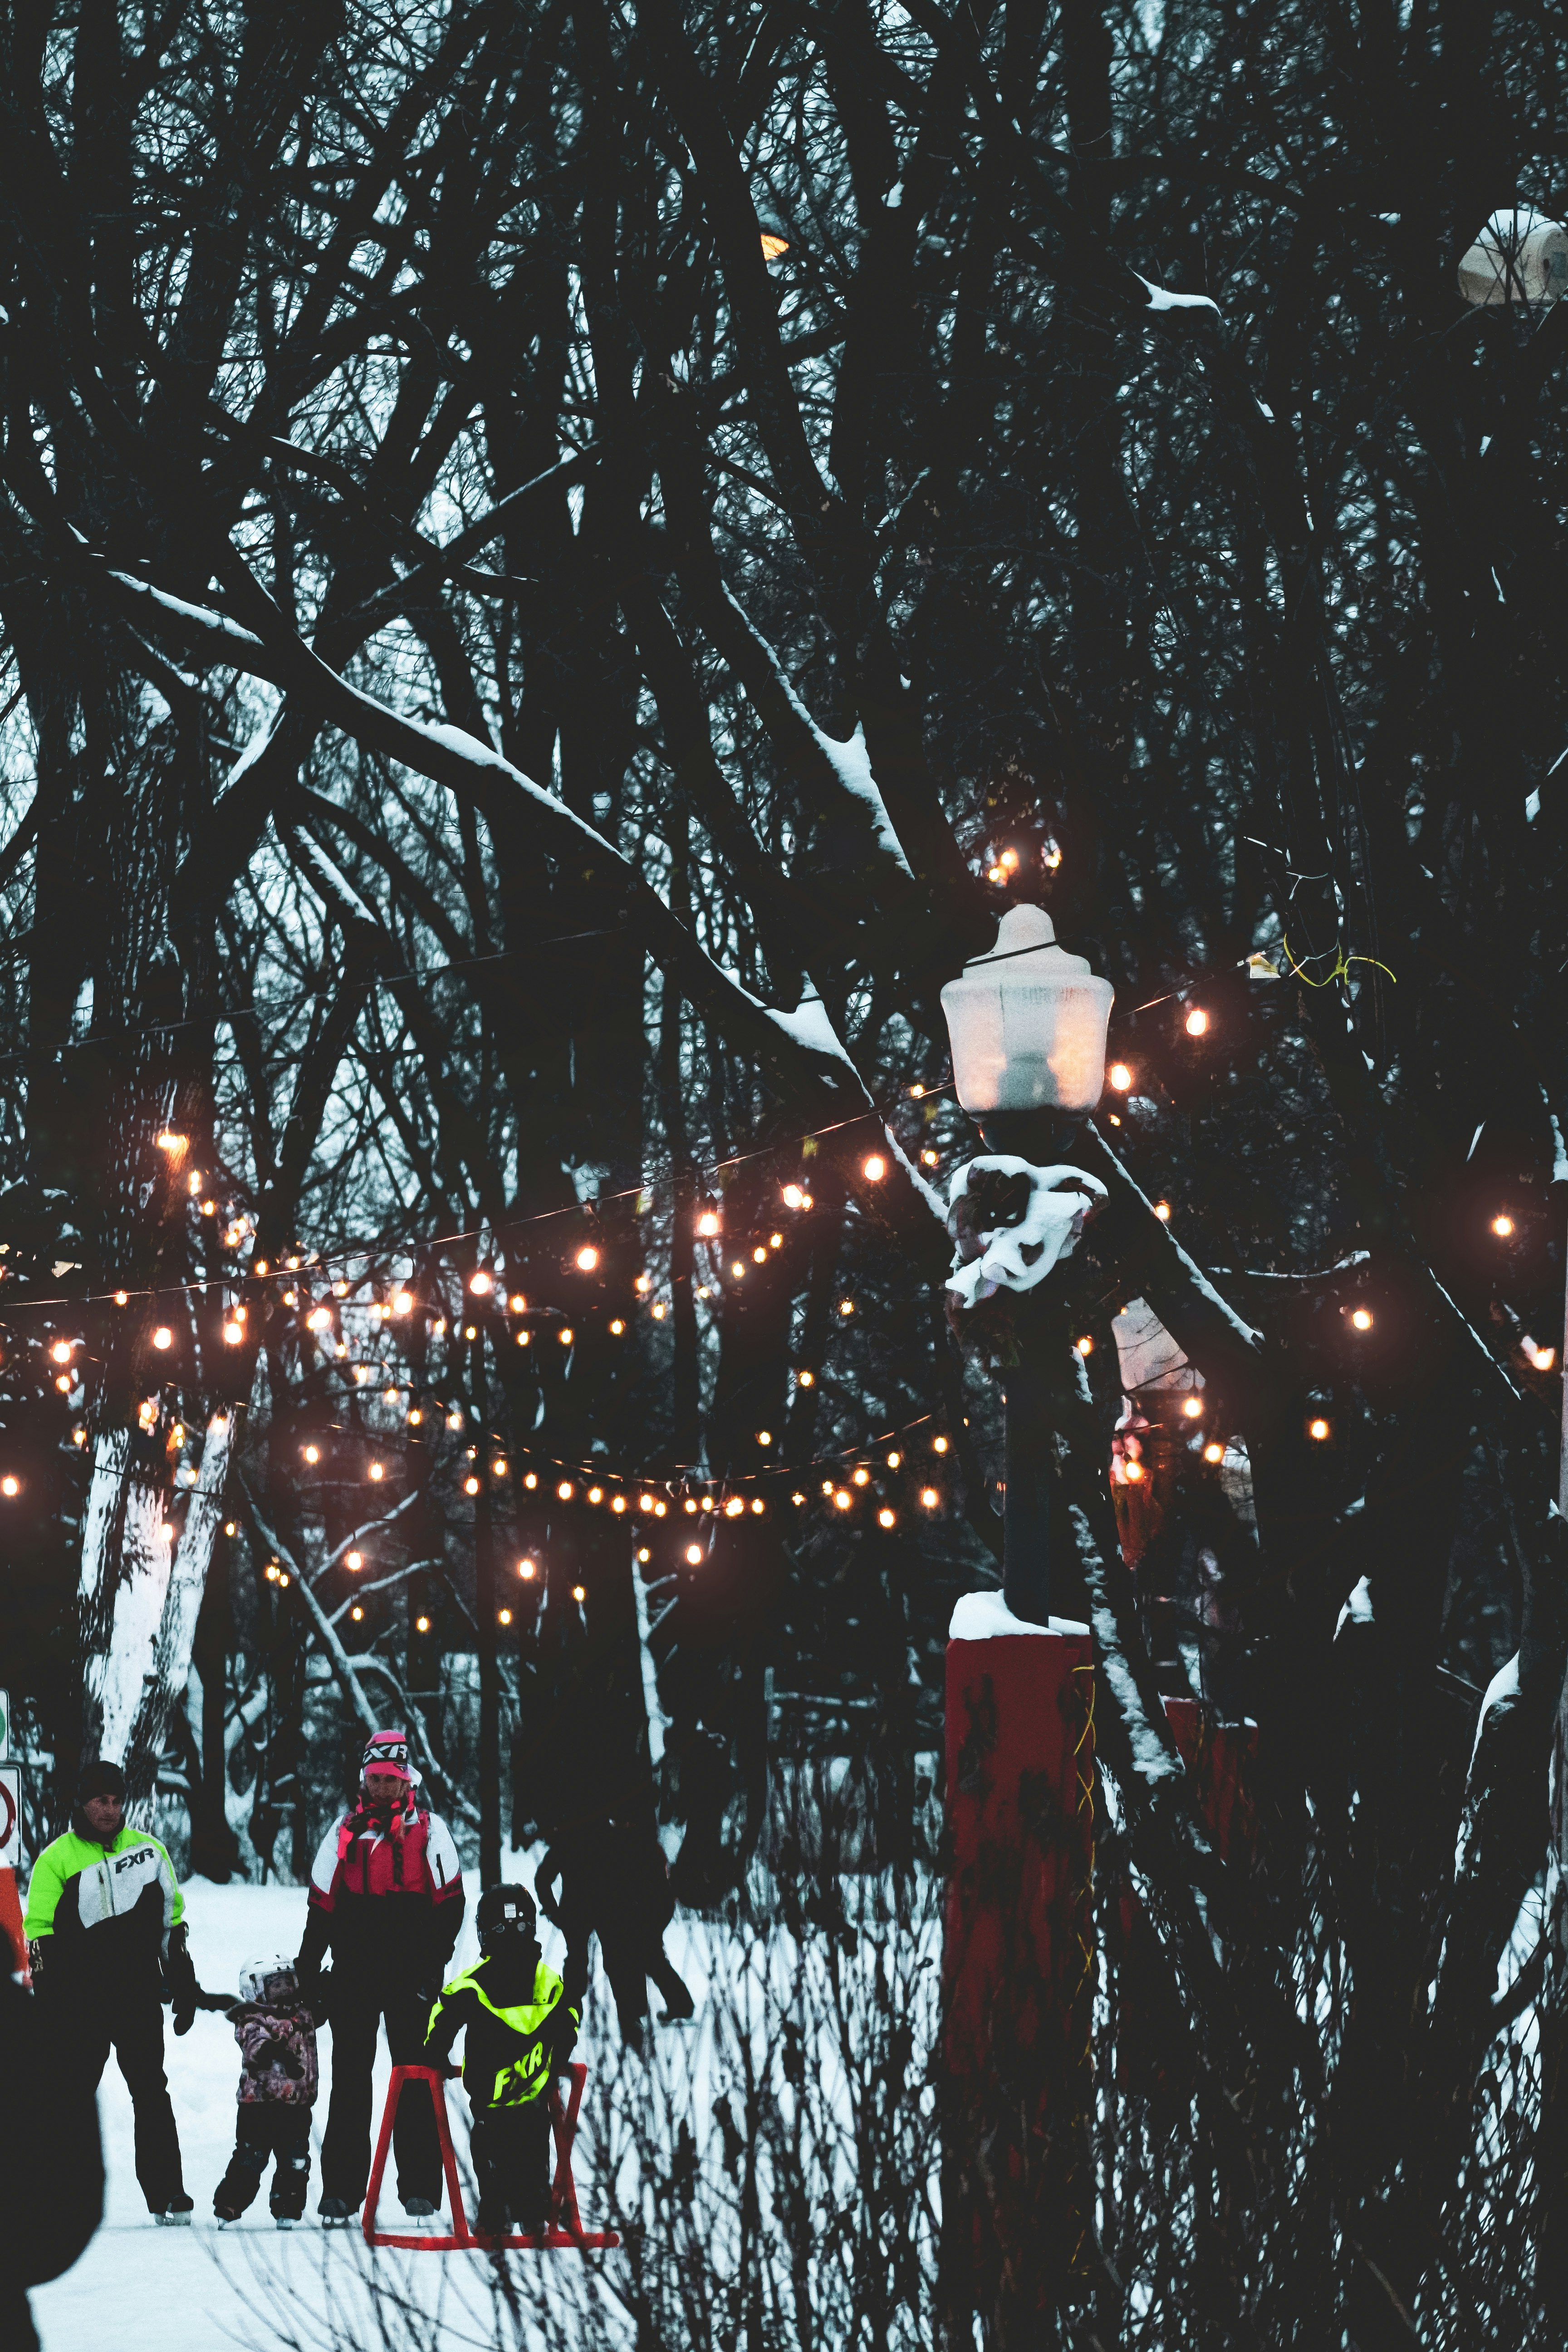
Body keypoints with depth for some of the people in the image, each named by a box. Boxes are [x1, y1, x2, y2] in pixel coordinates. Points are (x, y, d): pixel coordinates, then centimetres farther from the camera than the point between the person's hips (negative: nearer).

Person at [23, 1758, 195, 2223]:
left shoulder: (148, 1851, 9)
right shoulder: (56, 1860, 1)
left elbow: (172, 1921, 16)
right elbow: (40, 1933, -1)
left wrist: (184, 1987, 13)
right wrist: (49, 2003, -8)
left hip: (140, 1997, 2)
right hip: (80, 2005, -2)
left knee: (151, 2094, -1)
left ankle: (166, 2193, -1)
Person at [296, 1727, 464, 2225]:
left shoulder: (429, 1830, 2)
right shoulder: (345, 1833, 9)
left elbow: (449, 1903, -1)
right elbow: (322, 1907, 11)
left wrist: (433, 1966, -9)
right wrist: (307, 1972, 6)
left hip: (411, 1977, -2)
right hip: (354, 1977, 2)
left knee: (417, 2080, 0)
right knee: (349, 2081, 3)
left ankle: (419, 2188, 4)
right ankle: (340, 2190, 5)